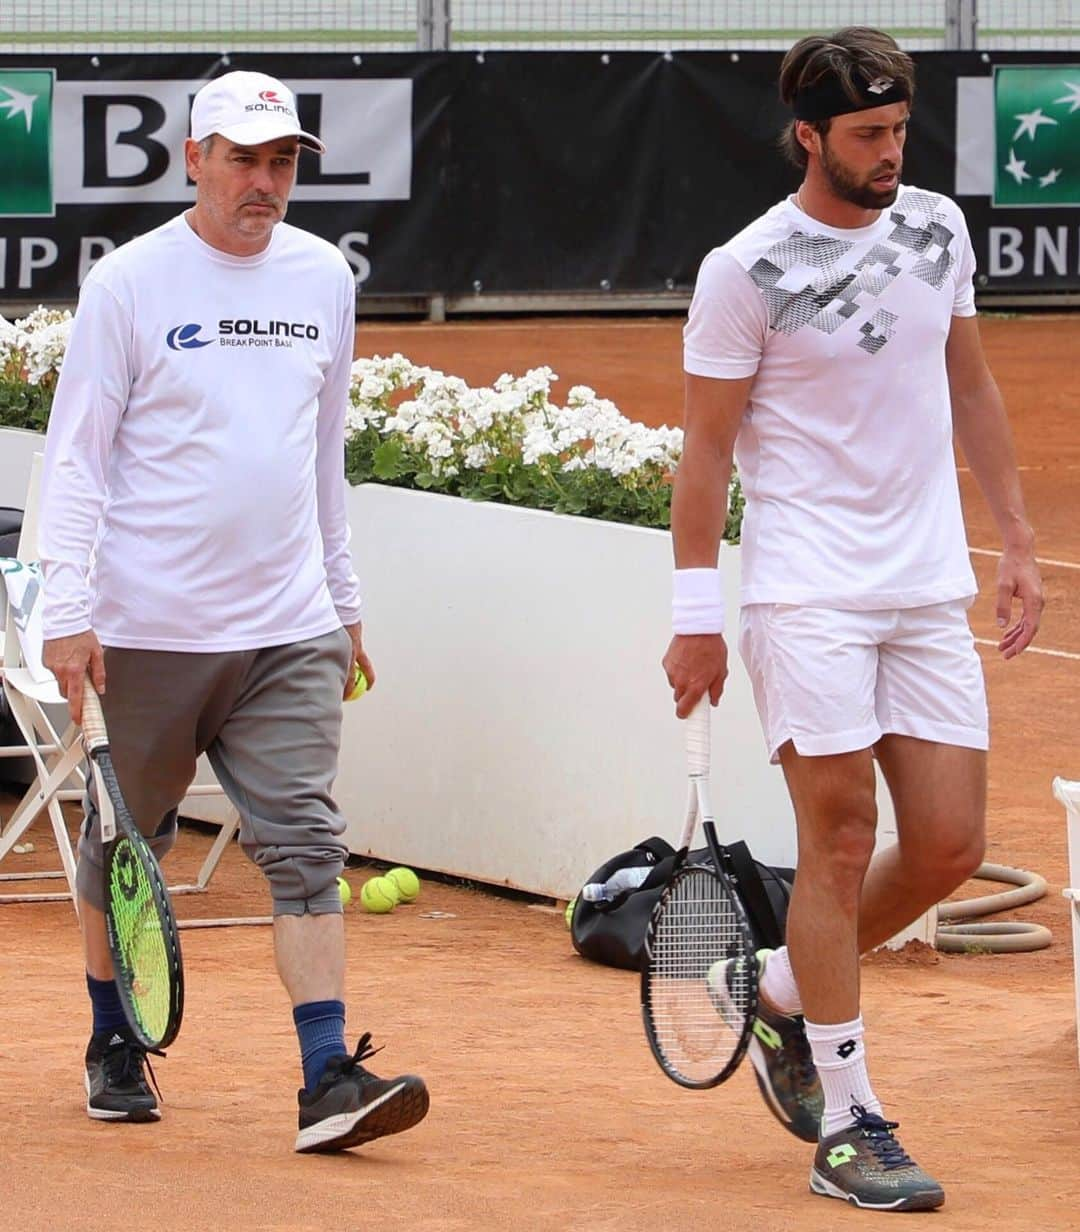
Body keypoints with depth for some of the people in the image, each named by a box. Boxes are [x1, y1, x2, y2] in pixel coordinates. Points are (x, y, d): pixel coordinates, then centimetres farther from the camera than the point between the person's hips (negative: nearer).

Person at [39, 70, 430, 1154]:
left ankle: (329, 1079, -14)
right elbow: (76, 454, -4)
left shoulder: (323, 278, 9)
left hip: (289, 629, 3)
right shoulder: (130, 283, -4)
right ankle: (115, 1046, 28)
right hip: (149, 627, -3)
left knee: (304, 844, -8)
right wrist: (69, 610, -11)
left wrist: (343, 600, 21)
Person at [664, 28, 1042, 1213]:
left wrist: (1017, 539, 16)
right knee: (841, 835, -7)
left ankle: (784, 992, 26)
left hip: (930, 593, 6)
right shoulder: (747, 272, -8)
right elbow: (705, 448, -4)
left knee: (948, 847, 1)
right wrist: (695, 616, -6)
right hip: (808, 592, -6)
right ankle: (847, 1124, -2)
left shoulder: (937, 229, 8)